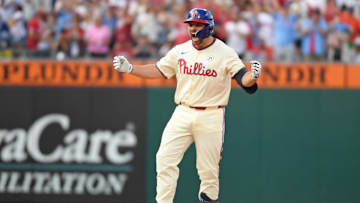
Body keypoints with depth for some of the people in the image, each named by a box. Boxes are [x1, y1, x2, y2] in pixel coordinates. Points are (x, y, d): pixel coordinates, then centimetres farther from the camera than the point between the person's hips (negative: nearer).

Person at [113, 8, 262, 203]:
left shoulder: (225, 53, -5)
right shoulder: (179, 51, 8)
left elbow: (244, 81, -12)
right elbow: (158, 70, 17)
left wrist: (253, 76, -35)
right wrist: (129, 68, 8)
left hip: (210, 117, -4)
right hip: (182, 114, 4)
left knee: (208, 169, -1)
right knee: (165, 159, -7)